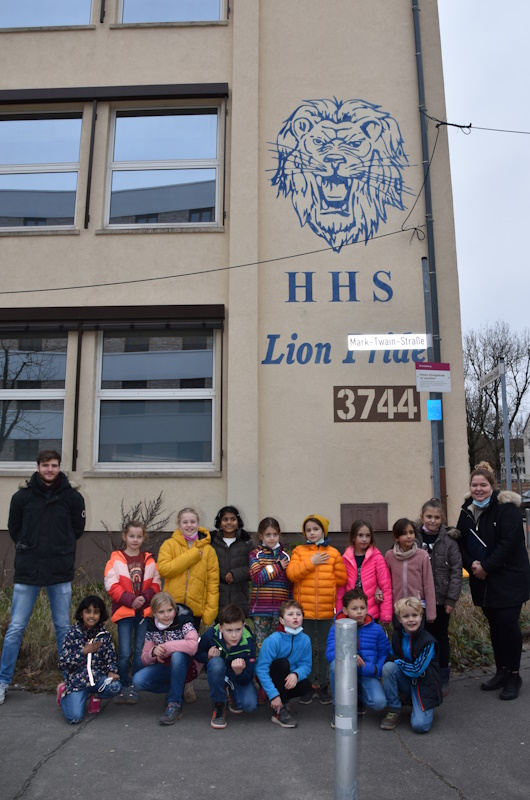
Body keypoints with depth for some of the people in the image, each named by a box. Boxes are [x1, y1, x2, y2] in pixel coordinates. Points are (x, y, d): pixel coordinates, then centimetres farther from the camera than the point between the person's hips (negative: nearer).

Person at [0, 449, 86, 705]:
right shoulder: (22, 496, -2)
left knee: (63, 627, 10)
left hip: (61, 573, 0)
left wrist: (62, 549, 7)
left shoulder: (72, 497, -3)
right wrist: (29, 549, 9)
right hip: (27, 572, 0)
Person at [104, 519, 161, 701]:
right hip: (124, 611, -2)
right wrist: (130, 600, -16)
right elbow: (112, 585, -9)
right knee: (124, 652, -2)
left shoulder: (149, 560, 6)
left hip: (145, 611, 3)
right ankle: (124, 687, 15)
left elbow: (156, 584, 7)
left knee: (140, 651, 8)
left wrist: (145, 597, -11)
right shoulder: (116, 559, -3)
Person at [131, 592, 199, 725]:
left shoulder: (183, 621, -18)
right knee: (137, 681, -20)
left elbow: (193, 645, -36)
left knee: (177, 655, -37)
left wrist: (166, 647, -29)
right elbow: (145, 659, 1)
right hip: (163, 667, 5)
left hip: (182, 666, -5)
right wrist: (153, 652, -23)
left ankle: (175, 704, -24)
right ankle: (177, 688, 3)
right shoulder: (151, 627, -3)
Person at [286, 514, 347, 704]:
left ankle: (322, 686, 23)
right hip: (305, 609, 0)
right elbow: (291, 573, -12)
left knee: (324, 649, 10)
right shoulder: (299, 551, 2)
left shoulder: (333, 553, 2)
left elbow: (341, 578, 2)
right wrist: (311, 562, -15)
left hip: (327, 610, 0)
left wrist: (326, 583, 1)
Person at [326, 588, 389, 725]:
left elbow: (385, 654, 3)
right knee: (336, 664, -35)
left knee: (380, 703, -27)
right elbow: (330, 653, -15)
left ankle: (359, 697, 14)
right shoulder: (336, 628, -3)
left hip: (367, 675, 1)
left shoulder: (376, 629, 3)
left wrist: (376, 669, -16)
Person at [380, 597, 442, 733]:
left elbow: (417, 670, -20)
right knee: (388, 667, -26)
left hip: (424, 684, -4)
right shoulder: (397, 635, -5)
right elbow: (391, 658, 6)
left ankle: (423, 706, 13)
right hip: (405, 681, 4)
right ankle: (393, 710, -8)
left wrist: (397, 660, -13)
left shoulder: (428, 641, -21)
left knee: (420, 725, -23)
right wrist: (392, 659, -17)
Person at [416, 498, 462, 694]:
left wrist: (452, 599, -9)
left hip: (441, 598, -1)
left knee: (441, 637, 12)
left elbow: (456, 571, -6)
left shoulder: (449, 540, -6)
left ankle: (443, 679, 25)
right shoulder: (414, 538, -2)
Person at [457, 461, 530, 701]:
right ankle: (501, 672, 26)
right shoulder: (467, 511, 7)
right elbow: (461, 542, 8)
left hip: (508, 578, -6)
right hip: (483, 580, 6)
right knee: (494, 625, 13)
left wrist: (486, 567, -19)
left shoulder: (506, 508, -13)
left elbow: (509, 542, -20)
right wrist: (471, 564, -9)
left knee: (507, 624, -6)